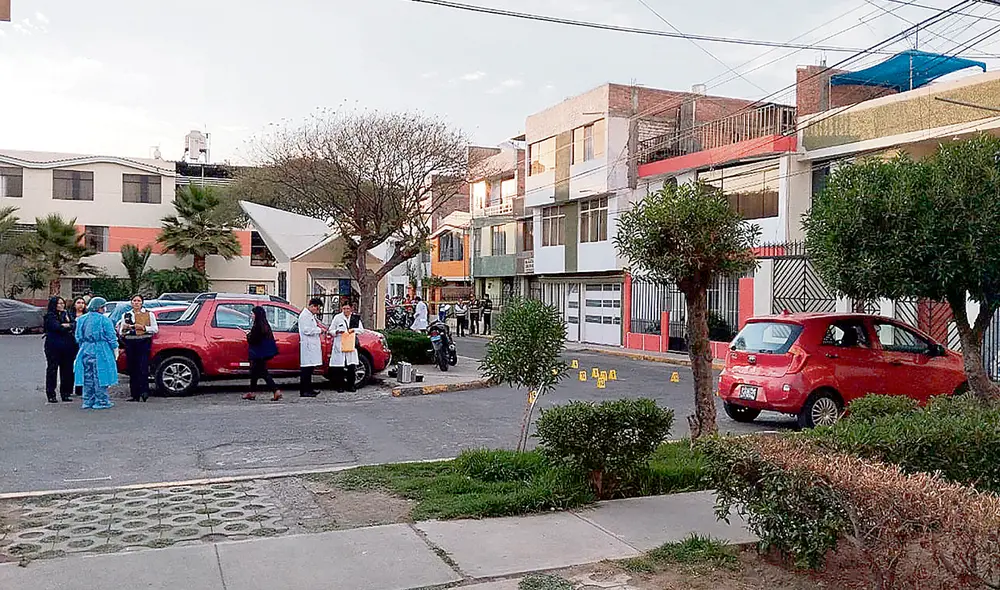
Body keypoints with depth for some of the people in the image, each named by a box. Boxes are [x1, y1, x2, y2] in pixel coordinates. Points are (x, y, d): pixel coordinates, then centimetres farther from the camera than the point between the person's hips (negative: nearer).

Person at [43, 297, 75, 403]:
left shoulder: (66, 314, 15)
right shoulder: (50, 316, -2)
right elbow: (57, 327, -16)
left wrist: (66, 325, -13)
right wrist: (69, 328, -4)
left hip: (67, 347, 5)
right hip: (54, 347, -5)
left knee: (67, 370, 5)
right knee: (52, 369, 0)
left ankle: (65, 394, 12)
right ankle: (51, 395, 5)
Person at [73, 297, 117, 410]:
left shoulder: (81, 320, 9)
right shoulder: (103, 320, -10)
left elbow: (78, 337, 16)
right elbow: (111, 336, -8)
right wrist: (115, 348, 3)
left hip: (85, 351, 6)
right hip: (100, 352, -6)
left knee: (88, 377, 10)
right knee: (100, 376, -1)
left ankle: (88, 401, 13)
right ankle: (101, 401, 1)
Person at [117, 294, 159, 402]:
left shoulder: (149, 314, 10)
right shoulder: (126, 315, 17)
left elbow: (155, 329, 5)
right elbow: (121, 332, 19)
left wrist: (143, 328, -9)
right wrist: (124, 328, -3)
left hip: (144, 342, -3)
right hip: (130, 343, 3)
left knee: (143, 367, -15)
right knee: (132, 369, 2)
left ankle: (144, 391, -16)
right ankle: (135, 395, 7)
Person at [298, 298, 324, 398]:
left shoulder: (311, 315, 19)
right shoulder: (304, 315, -12)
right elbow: (306, 330, -20)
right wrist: (319, 330, -12)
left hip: (312, 346, 10)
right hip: (307, 345, -10)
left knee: (310, 369, 13)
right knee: (306, 369, -9)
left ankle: (309, 389, 18)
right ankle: (303, 391, -7)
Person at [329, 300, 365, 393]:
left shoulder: (356, 318, 9)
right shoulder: (337, 318, 4)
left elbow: (361, 329, 15)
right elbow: (331, 330, 7)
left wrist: (354, 330, -4)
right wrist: (337, 331, -13)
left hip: (351, 345, 2)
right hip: (339, 345, -2)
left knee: (352, 367, -1)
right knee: (339, 368, -4)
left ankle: (351, 386, 10)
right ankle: (339, 386, 4)